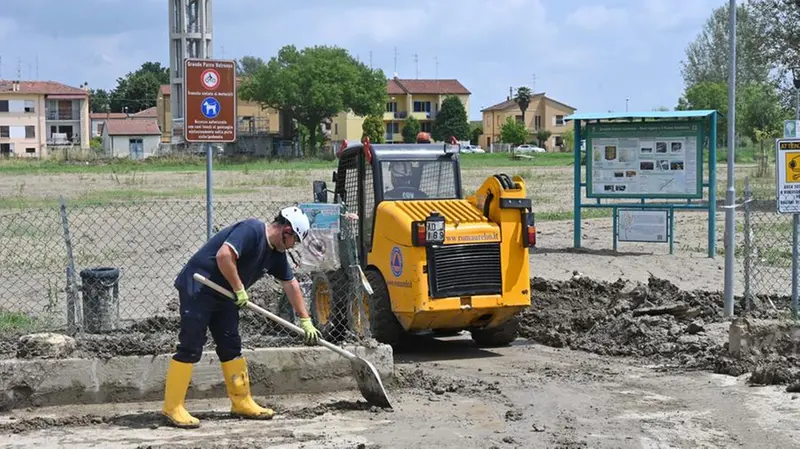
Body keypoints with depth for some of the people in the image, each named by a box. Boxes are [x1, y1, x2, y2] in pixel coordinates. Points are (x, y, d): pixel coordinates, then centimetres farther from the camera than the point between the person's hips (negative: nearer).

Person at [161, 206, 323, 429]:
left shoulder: (276, 252, 9)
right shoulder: (251, 230, -19)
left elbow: (291, 284, 17)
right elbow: (224, 255, -31)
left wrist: (306, 321, 16)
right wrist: (239, 289, -21)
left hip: (223, 295, 9)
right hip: (197, 288, -9)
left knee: (231, 347, 11)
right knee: (190, 347, -9)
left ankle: (242, 402, 19)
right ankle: (172, 407, -5)